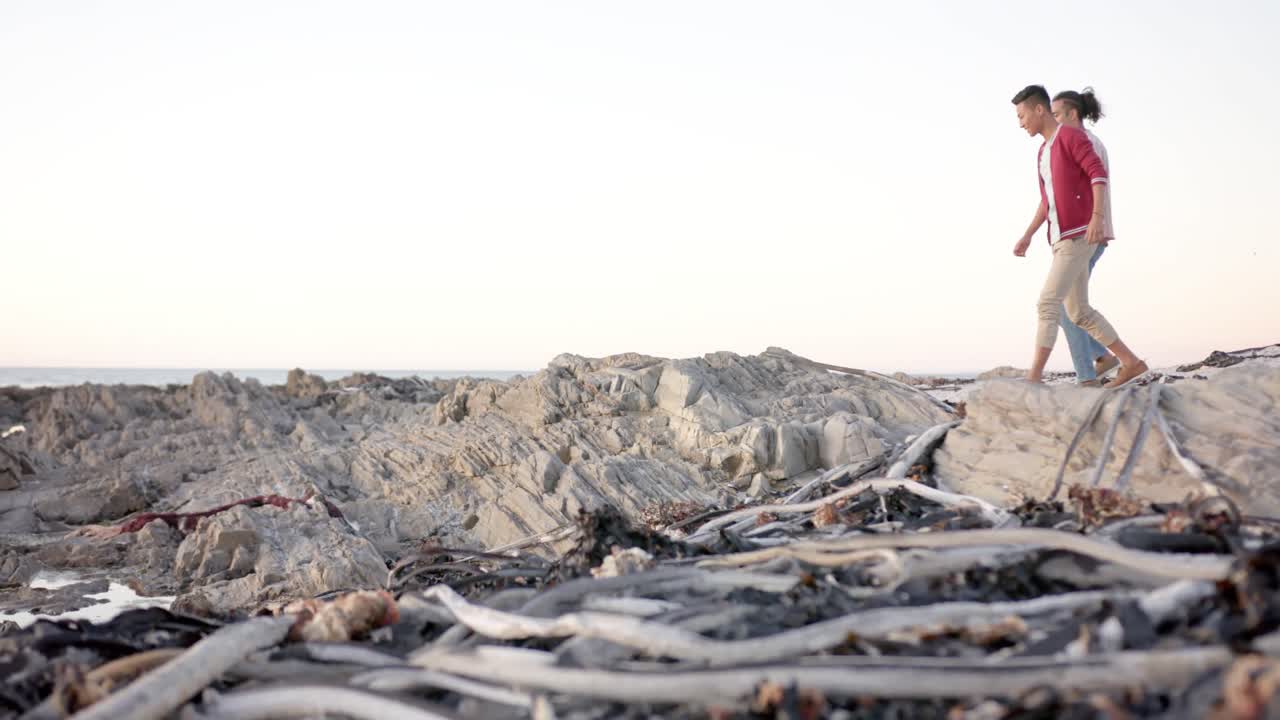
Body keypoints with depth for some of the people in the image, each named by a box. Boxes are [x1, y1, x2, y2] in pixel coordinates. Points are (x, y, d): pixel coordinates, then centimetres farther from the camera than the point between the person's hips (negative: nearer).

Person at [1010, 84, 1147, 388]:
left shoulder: (1072, 135, -6)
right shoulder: (1044, 151, 22)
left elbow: (1099, 174, -18)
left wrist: (1098, 216, -32)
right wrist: (1027, 236, 18)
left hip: (1079, 235, -9)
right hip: (1063, 238, 9)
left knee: (1047, 303, -16)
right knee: (1079, 312, 9)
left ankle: (1034, 377, -19)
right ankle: (1131, 363, 17)